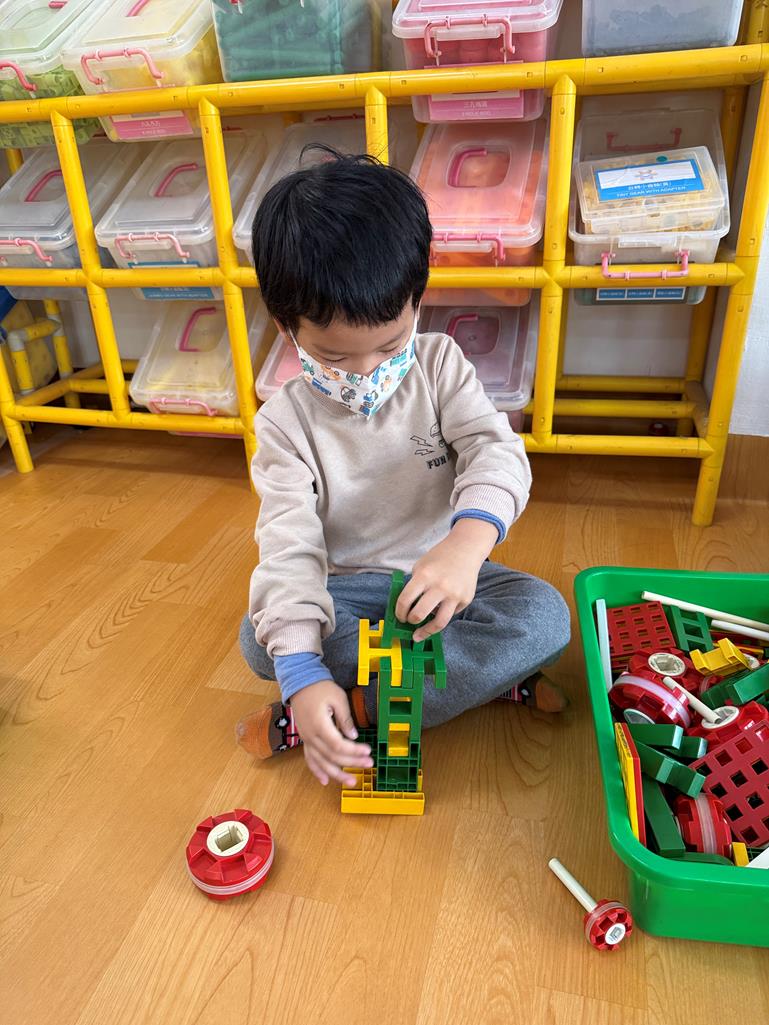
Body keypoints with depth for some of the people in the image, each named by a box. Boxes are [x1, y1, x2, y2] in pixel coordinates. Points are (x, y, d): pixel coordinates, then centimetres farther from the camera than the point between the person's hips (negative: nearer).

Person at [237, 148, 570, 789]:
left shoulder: (440, 364, -7)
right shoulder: (286, 422, -11)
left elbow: (496, 450, -21)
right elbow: (289, 548, -20)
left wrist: (467, 541, -44)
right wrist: (303, 672, -35)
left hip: (443, 577, 1)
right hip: (347, 591, -1)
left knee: (544, 615, -26)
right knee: (260, 638, -30)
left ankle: (354, 703, -23)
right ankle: (486, 675, -22)